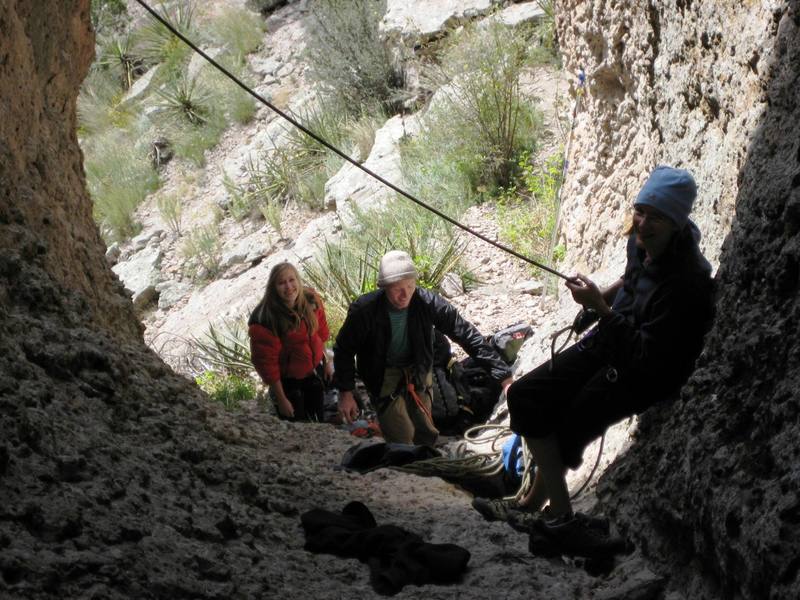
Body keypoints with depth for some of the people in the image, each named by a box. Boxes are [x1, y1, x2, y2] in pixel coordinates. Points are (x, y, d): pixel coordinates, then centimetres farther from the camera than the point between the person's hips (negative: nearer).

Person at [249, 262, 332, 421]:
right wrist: (281, 399, -19)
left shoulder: (311, 300, -12)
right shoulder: (264, 320, -30)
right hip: (288, 382, -5)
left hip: (314, 371, 5)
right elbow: (266, 361, -24)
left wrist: (326, 361, 11)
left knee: (318, 420, 25)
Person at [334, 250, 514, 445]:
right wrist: (345, 393, -14)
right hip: (383, 376, -3)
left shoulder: (428, 302, -22)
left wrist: (503, 375, -19)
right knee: (402, 440, -13)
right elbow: (344, 350, -10)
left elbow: (468, 335, -17)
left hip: (418, 372, 3)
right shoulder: (364, 310, -26)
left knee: (426, 434, 11)